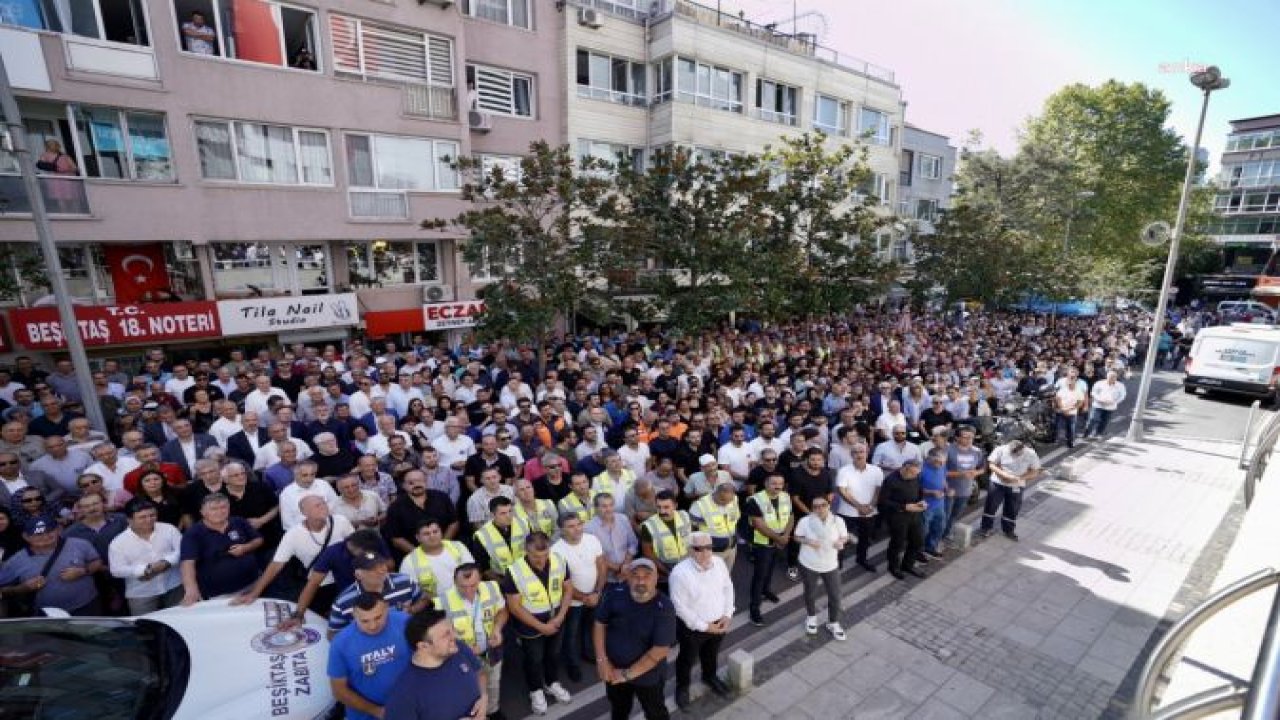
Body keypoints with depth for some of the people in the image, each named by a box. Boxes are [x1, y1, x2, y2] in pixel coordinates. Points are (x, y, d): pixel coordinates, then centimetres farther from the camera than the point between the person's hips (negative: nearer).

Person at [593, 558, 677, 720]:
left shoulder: (664, 608, -27)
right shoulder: (615, 594, -17)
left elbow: (660, 650, -25)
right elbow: (600, 623, -4)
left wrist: (628, 674, -21)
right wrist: (601, 660, -11)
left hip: (648, 674, -3)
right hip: (614, 670, 3)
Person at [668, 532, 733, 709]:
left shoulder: (719, 562, -11)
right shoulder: (680, 572, -29)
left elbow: (728, 588, 2)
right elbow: (681, 607, -23)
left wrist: (727, 614, -7)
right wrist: (704, 626, -19)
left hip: (718, 622, 5)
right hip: (693, 627, -5)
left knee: (712, 654, 30)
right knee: (687, 659, 19)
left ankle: (710, 676, 58)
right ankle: (682, 686, 47)